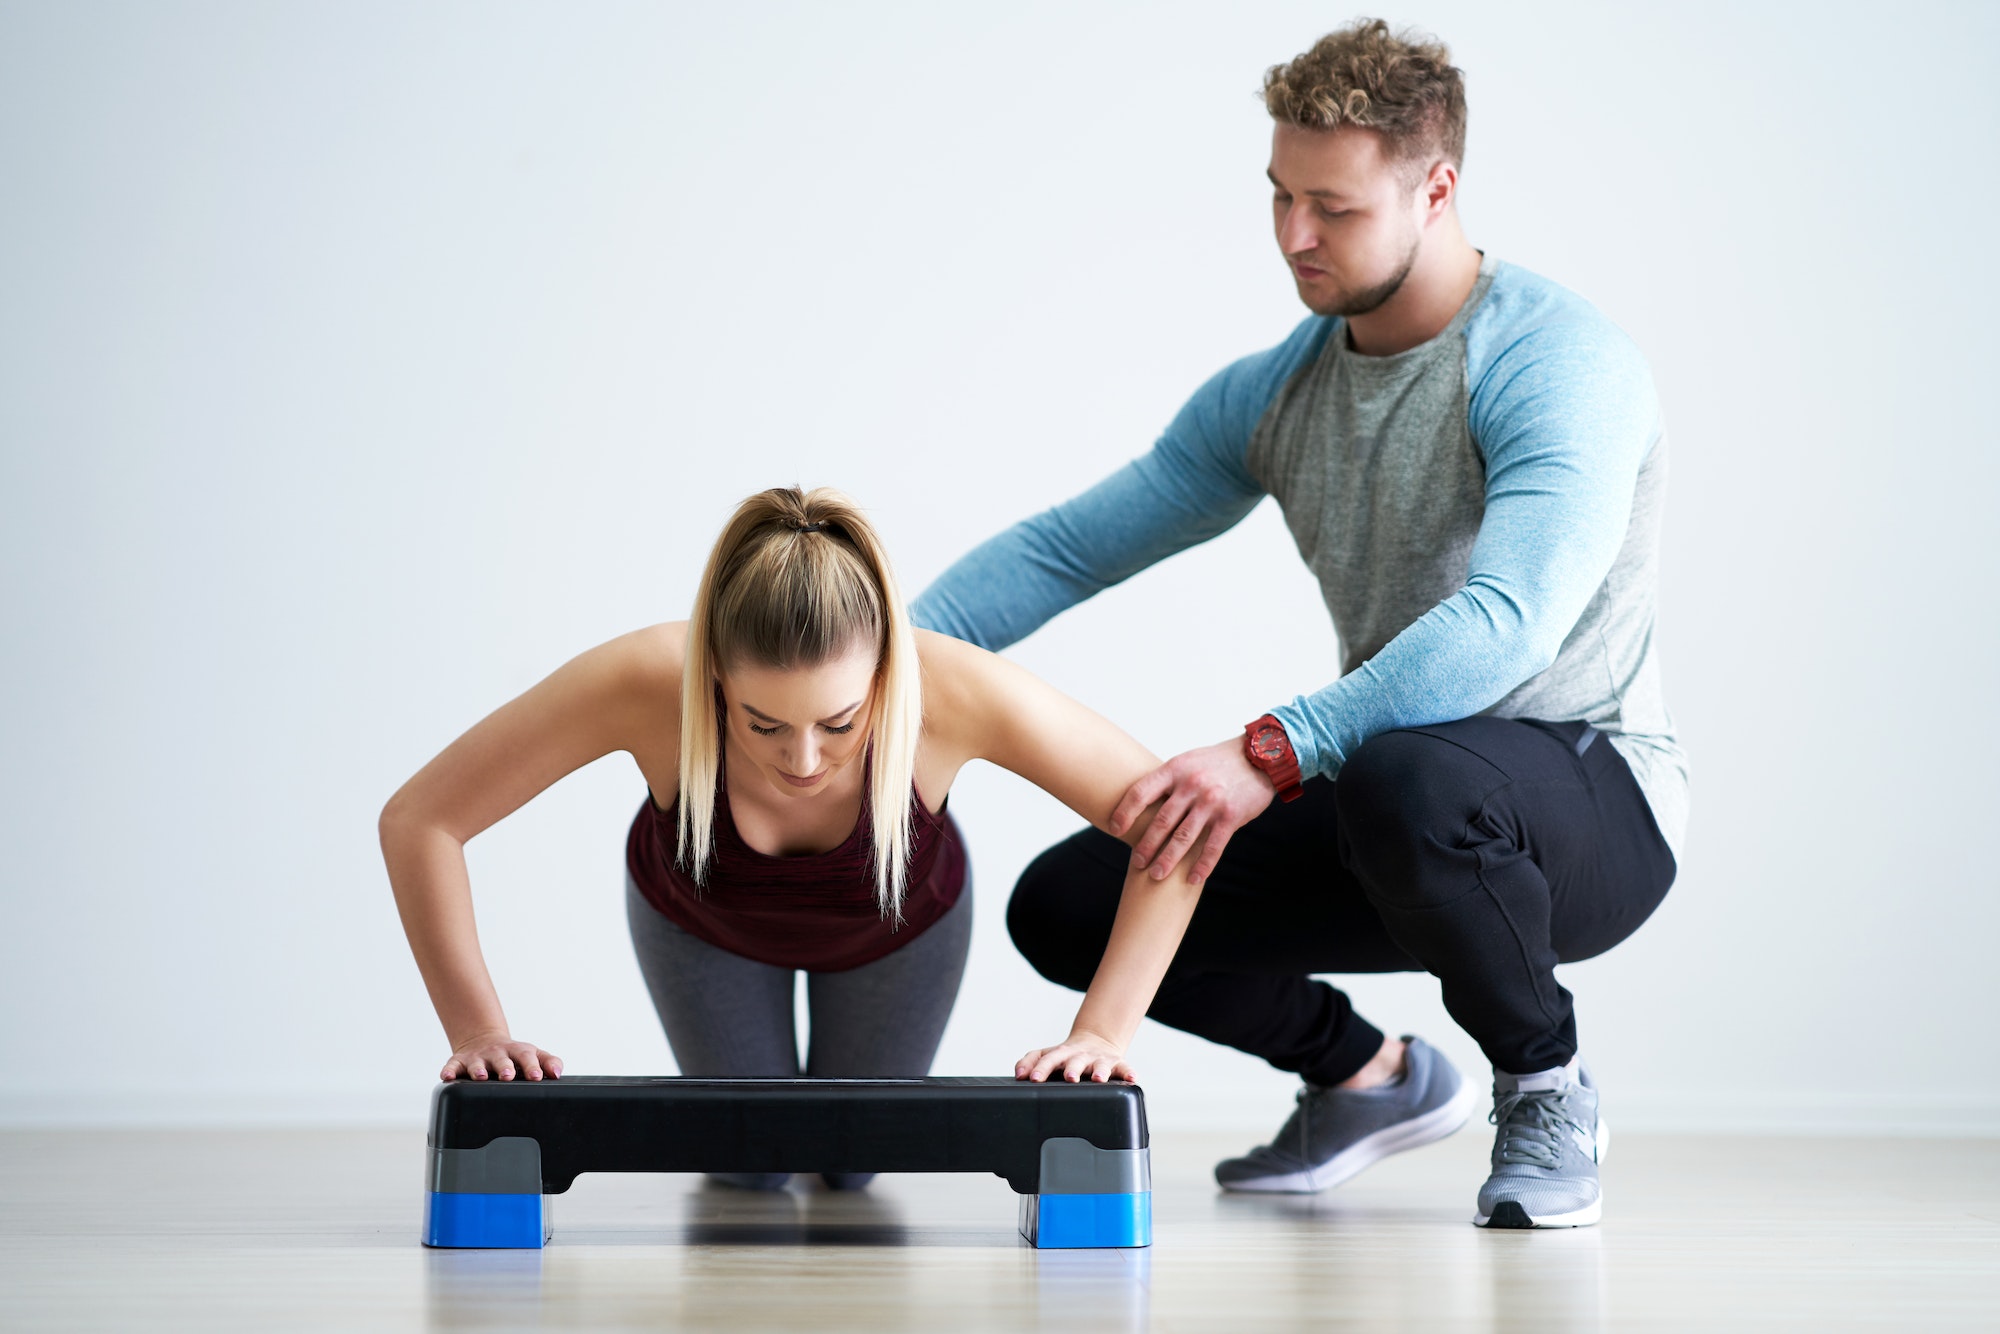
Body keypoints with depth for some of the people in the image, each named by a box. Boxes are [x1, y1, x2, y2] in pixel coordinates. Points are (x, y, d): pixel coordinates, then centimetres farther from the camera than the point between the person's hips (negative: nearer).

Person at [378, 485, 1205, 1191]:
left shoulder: (954, 693, -45)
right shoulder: (643, 685, -45)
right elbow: (418, 820, -34)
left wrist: (1102, 1033, -40)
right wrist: (478, 1031, -36)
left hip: (897, 924, 0)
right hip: (701, 917, 0)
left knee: (853, 1162, 16)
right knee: (748, 1163, 10)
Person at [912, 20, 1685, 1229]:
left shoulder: (1561, 362, -17)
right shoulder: (1273, 394, 7)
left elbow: (1508, 623, -33)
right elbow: (1066, 548, 9)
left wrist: (1274, 752, -44)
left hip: (1590, 802, -7)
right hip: (1384, 798, 7)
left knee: (1409, 783, -41)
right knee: (1068, 904, -4)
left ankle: (1547, 1087, -10)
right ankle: (1371, 1075, 19)